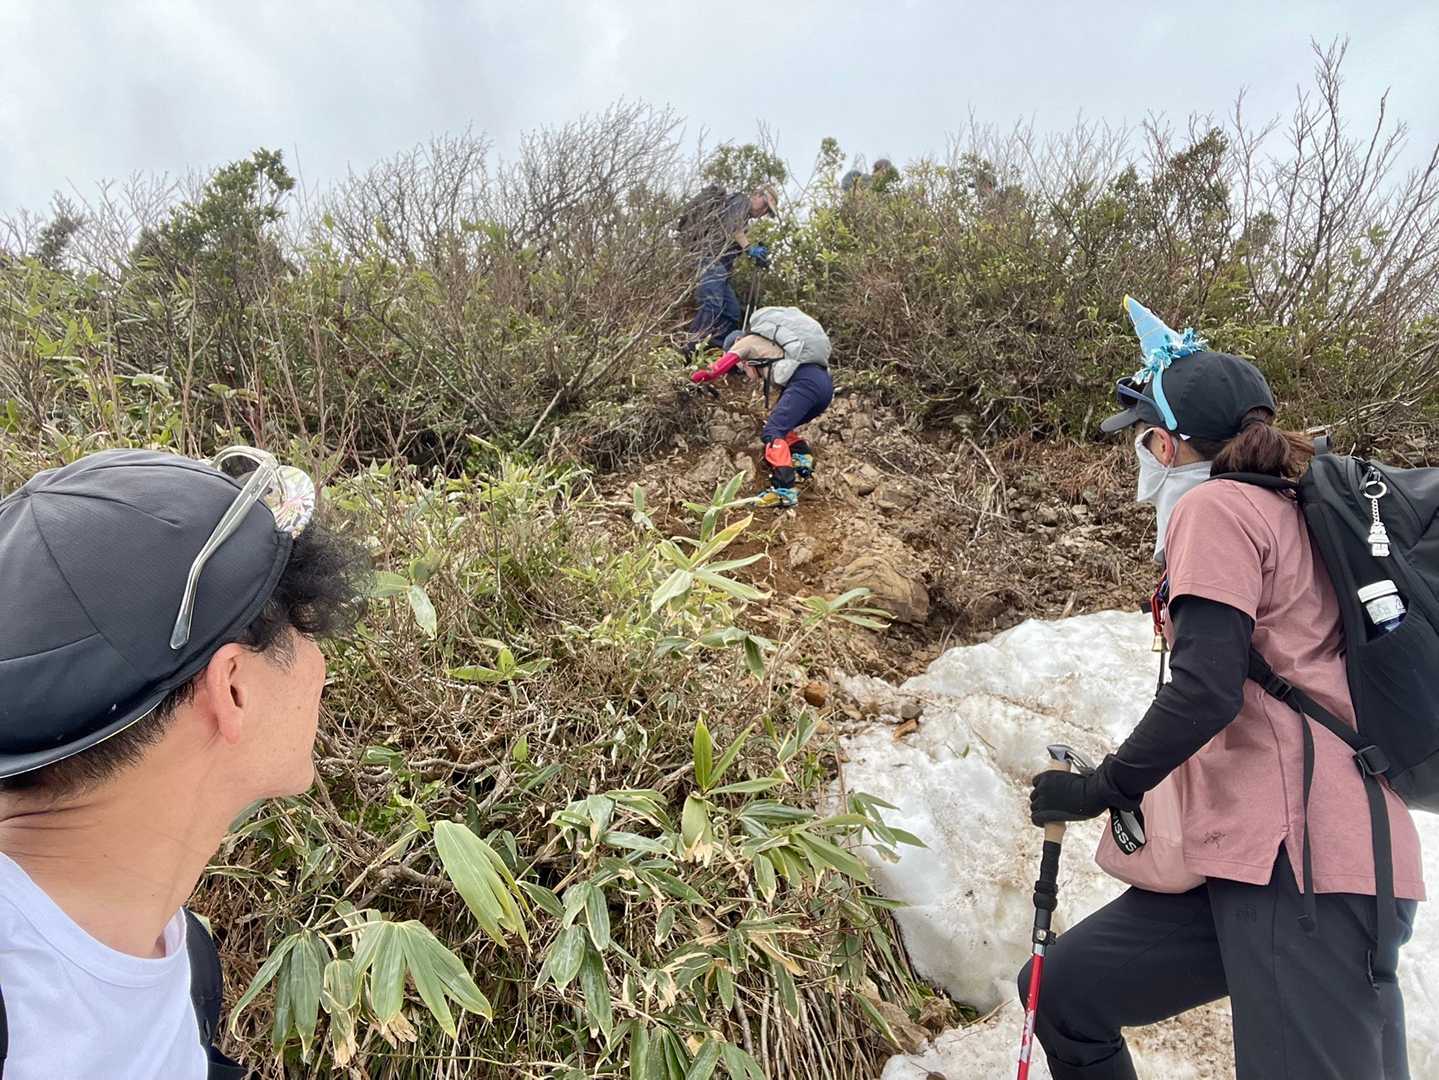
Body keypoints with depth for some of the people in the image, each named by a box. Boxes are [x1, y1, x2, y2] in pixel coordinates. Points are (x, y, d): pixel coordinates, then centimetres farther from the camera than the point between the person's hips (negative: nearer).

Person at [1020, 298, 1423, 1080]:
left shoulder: (1214, 505, -6)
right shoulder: (1283, 513, 21)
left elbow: (1206, 691, -18)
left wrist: (1100, 791, -5)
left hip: (1299, 857, -10)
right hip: (1252, 853, 10)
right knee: (1062, 992, 11)